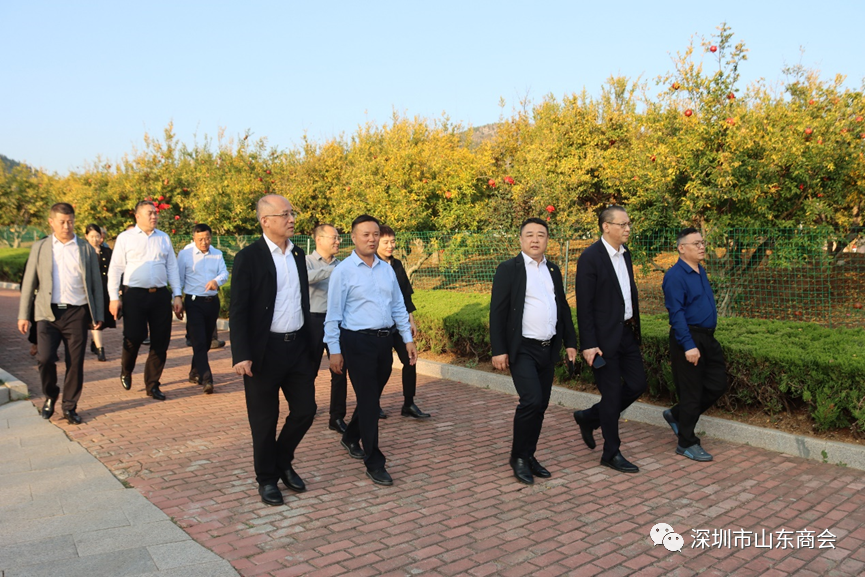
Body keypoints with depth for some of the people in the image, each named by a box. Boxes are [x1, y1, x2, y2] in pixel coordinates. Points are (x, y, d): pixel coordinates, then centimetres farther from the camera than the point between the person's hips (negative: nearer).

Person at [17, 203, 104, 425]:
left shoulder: (86, 249, 8)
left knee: (75, 362, 1)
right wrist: (23, 315, 3)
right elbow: (29, 283, 8)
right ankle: (50, 396, 18)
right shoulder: (40, 248, 8)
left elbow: (96, 284, 9)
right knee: (45, 357, -10)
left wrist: (98, 315, 4)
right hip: (48, 313, 0)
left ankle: (70, 406, 16)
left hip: (77, 313, 0)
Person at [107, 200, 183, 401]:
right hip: (134, 294, -3)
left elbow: (172, 268, 13)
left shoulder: (164, 238, 13)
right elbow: (115, 268, 1)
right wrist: (114, 297, -6)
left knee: (160, 342, 4)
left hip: (160, 295, 3)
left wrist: (177, 296, 7)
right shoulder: (125, 238, 3)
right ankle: (126, 371, 28)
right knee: (134, 337, -5)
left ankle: (152, 385, 17)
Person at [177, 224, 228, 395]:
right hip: (194, 302, -4)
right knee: (199, 342, -11)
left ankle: (194, 373, 31)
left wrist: (217, 281, -26)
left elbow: (225, 273, -4)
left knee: (206, 341, 13)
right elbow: (178, 279, 2)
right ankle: (206, 379, -13)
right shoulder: (184, 254, 0)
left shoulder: (217, 254, 9)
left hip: (212, 302, 4)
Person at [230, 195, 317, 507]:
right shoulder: (249, 257, -10)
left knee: (305, 410, 9)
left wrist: (310, 342, 14)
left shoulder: (298, 254, 9)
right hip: (265, 350, -5)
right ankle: (267, 478, 26)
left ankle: (283, 461, 34)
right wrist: (241, 355, -19)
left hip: (298, 346, 6)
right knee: (265, 419, 7)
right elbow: (238, 310, -12)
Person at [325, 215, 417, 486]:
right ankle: (374, 463, 8)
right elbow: (333, 314, -7)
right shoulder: (343, 271, -7)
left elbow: (398, 307, 14)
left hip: (385, 340, 6)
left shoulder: (387, 270, 10)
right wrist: (334, 350, -8)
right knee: (368, 401, -3)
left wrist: (408, 339, 10)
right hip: (358, 342, -6)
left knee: (372, 397, 17)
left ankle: (350, 438, 42)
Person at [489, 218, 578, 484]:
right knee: (531, 401, -16)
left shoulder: (553, 270, 13)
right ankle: (518, 457, 3)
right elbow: (497, 311, -9)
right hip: (522, 349, -6)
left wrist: (570, 342, 14)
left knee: (541, 405, 9)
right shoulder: (508, 269, -6)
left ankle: (529, 456, 24)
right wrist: (498, 350, -14)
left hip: (548, 349, 6)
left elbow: (563, 307, 19)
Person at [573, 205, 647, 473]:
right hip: (604, 337, -8)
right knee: (612, 393, 1)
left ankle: (588, 417, 29)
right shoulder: (590, 257, -15)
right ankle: (612, 453, 17)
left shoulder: (624, 253, 10)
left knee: (637, 384, 11)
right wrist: (588, 345, -19)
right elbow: (584, 305, -16)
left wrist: (635, 328, 15)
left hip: (627, 333, 8)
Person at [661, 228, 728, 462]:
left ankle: (676, 415, 28)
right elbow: (677, 313, -20)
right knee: (691, 392, -1)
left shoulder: (701, 272, 14)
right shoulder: (675, 275, -14)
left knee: (717, 385, 11)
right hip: (688, 339, -9)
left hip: (707, 338, 9)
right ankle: (687, 444, 14)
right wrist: (688, 346, -24)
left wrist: (705, 340, 18)